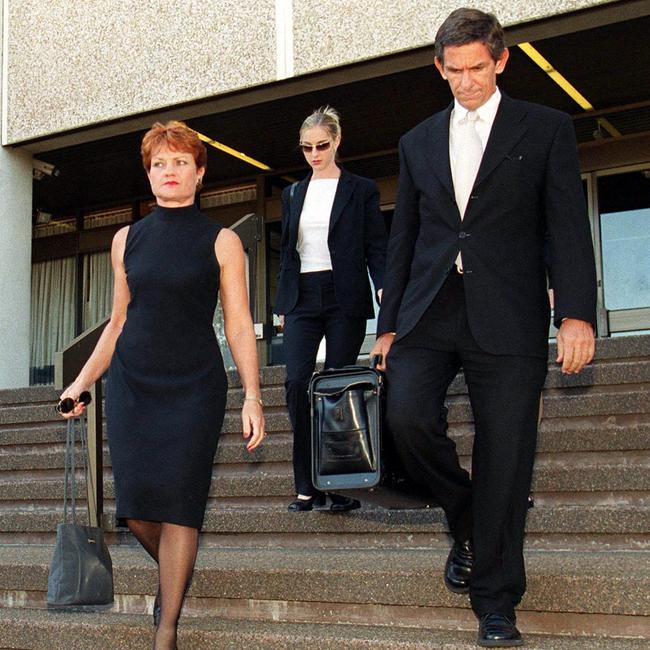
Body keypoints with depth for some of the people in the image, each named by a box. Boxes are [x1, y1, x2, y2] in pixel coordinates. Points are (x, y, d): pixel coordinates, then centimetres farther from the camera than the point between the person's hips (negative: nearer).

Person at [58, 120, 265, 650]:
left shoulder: (221, 242, 1)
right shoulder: (127, 240, 10)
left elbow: (239, 327, -2)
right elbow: (119, 321, 16)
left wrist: (253, 395, -11)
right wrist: (83, 381, 12)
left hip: (194, 386, -3)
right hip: (131, 383, 3)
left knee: (177, 501, -9)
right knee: (137, 506, -2)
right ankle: (176, 572, 30)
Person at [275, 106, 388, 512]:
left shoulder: (361, 190, 4)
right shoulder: (294, 194, 17)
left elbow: (377, 248, 1)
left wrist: (384, 287, -16)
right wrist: (282, 305, 15)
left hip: (344, 297, -3)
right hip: (302, 299, 3)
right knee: (298, 383, -10)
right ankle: (307, 487, -5)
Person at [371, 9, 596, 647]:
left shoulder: (546, 128, 6)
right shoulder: (418, 142, 16)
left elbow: (568, 227, -1)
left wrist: (576, 314, -12)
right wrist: (388, 324, 13)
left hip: (507, 319, -3)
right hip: (429, 313, 3)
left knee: (504, 459, -2)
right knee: (405, 416, -18)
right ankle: (466, 515, 13)